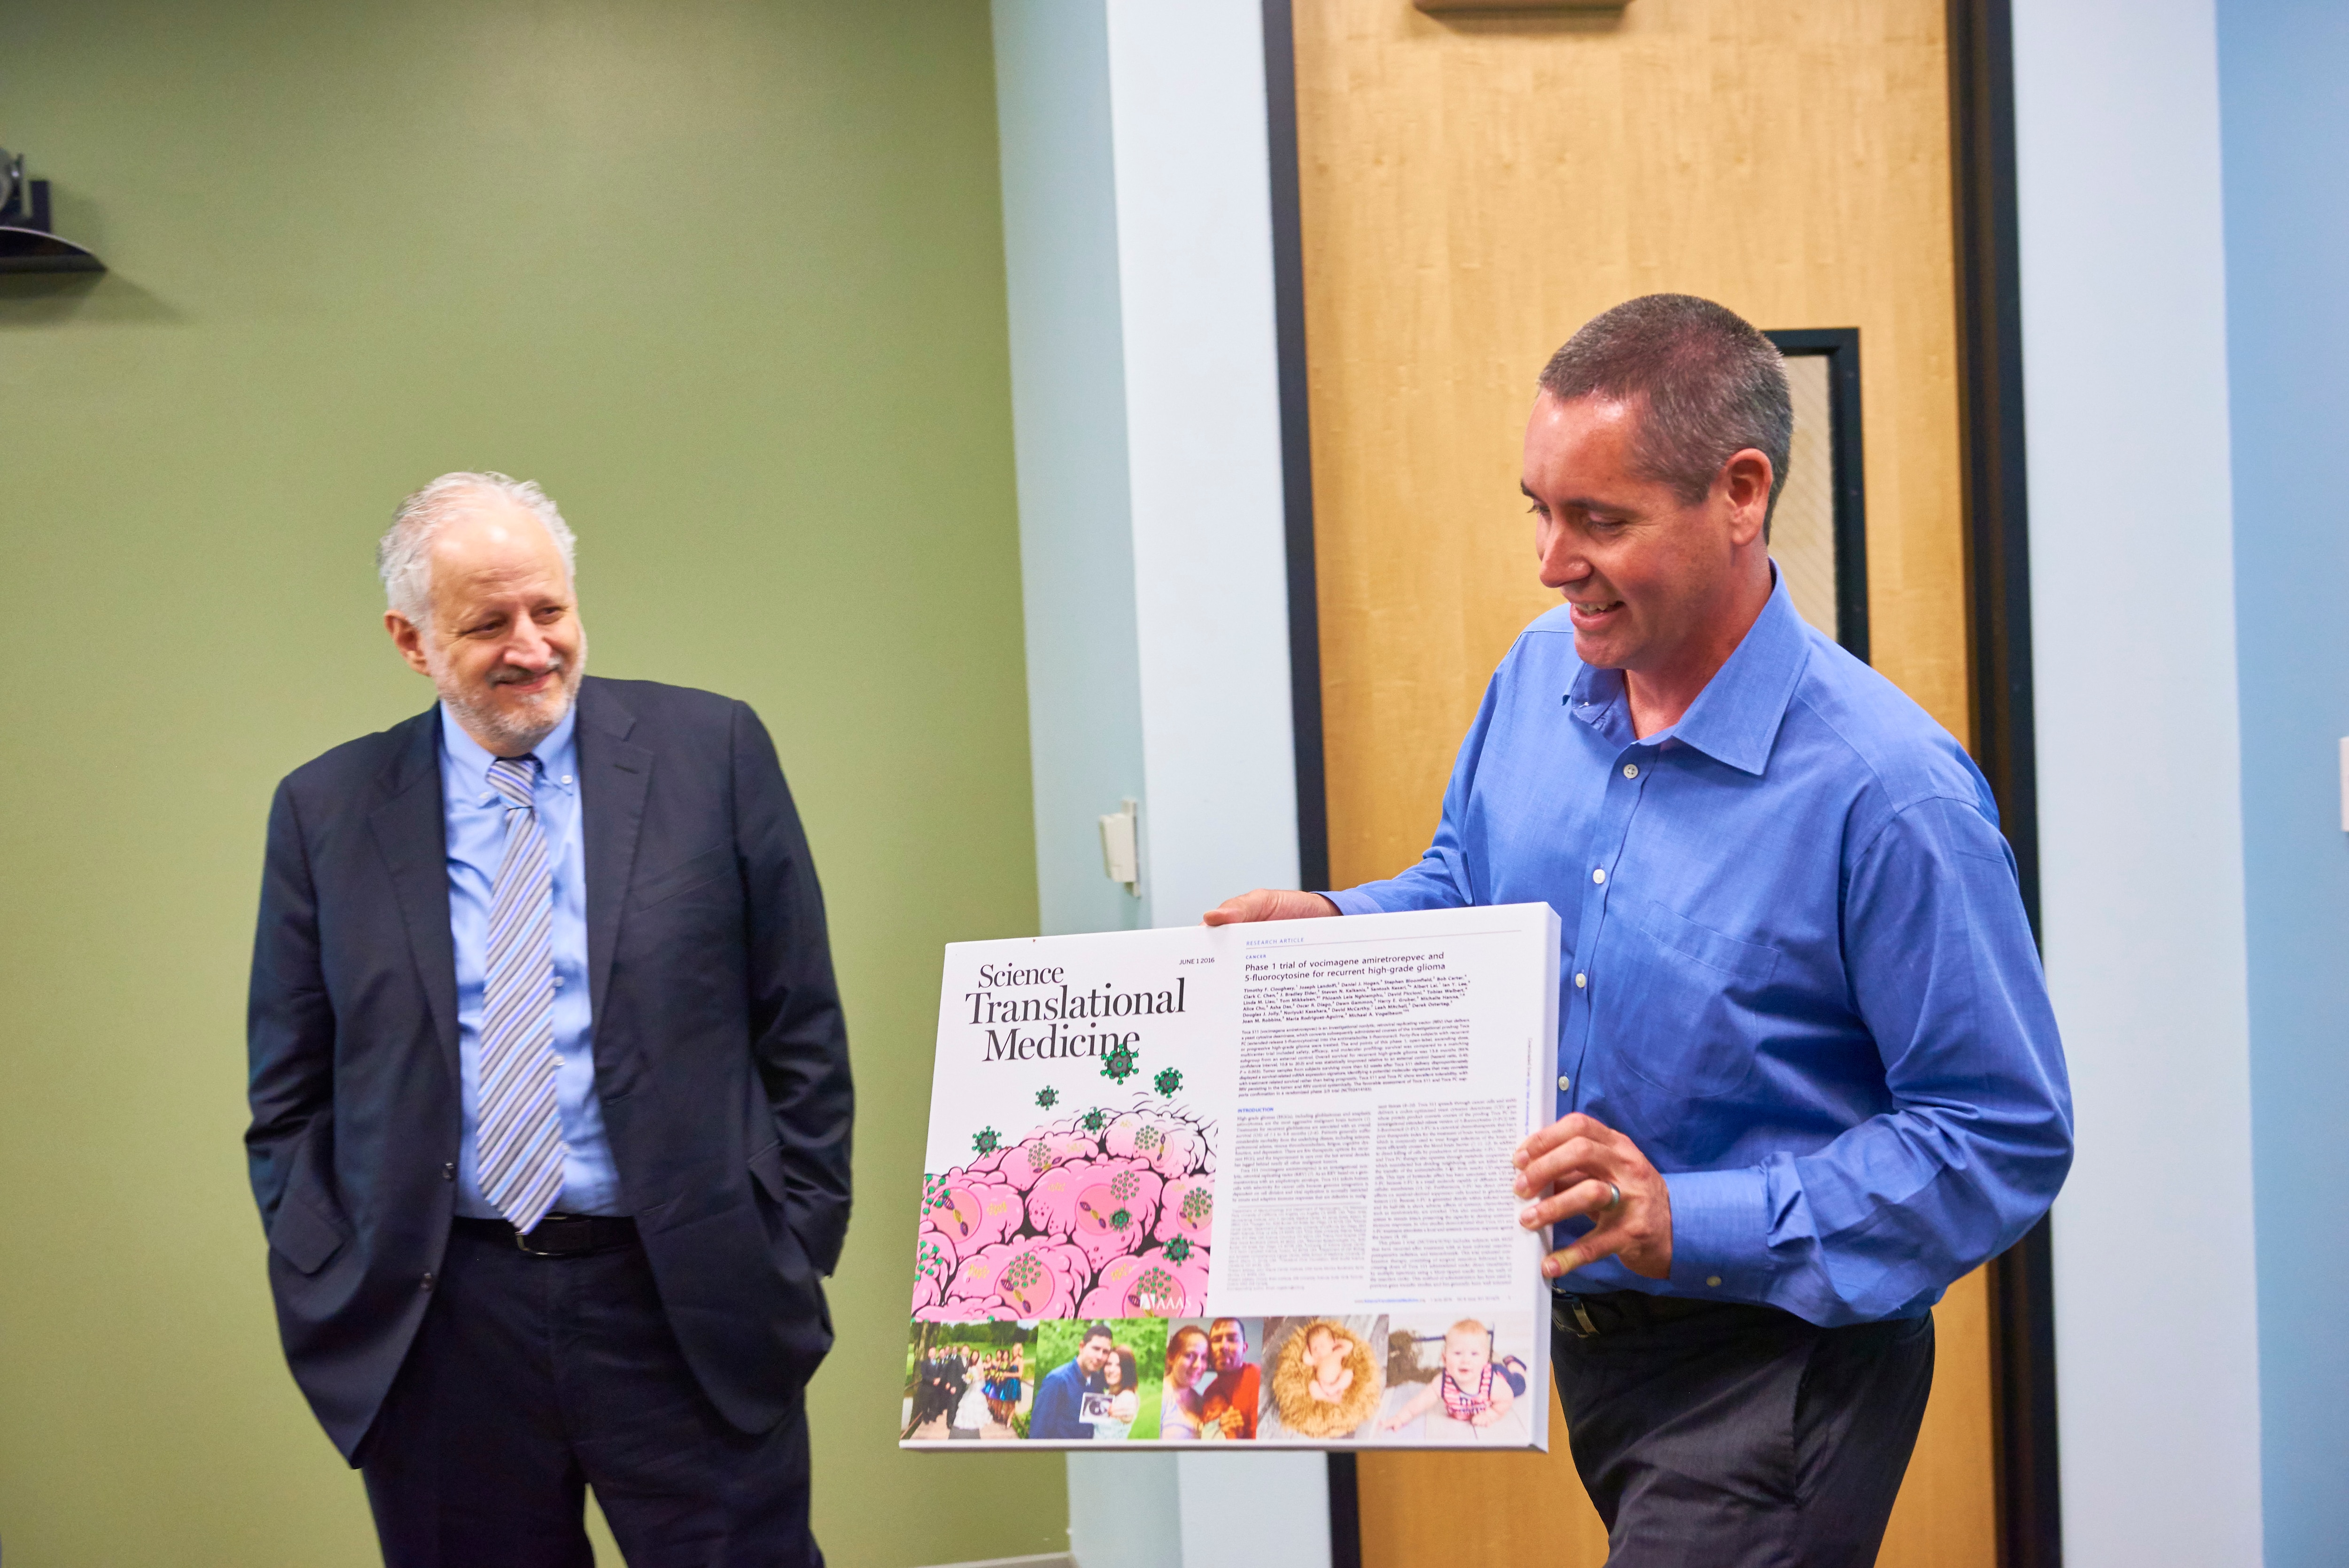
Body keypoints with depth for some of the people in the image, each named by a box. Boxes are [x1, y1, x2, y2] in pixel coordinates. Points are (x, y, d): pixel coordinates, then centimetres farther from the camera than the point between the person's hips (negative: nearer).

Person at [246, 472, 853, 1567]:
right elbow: (290, 1095, 9)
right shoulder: (326, 811, 6)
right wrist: (331, 1294, 0)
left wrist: (795, 1256, -1)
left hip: (693, 1312, -1)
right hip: (430, 1333, 1)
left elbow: (802, 1031, 3)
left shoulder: (712, 751, 1)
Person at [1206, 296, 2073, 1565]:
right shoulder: (1540, 674, -2)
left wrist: (1689, 1222, -28)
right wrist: (1326, 926, -5)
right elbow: (1463, 889, 17)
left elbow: (2004, 1142, -21)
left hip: (1776, 1362, -7)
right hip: (1584, 1331, 7)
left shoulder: (1890, 790, -24)